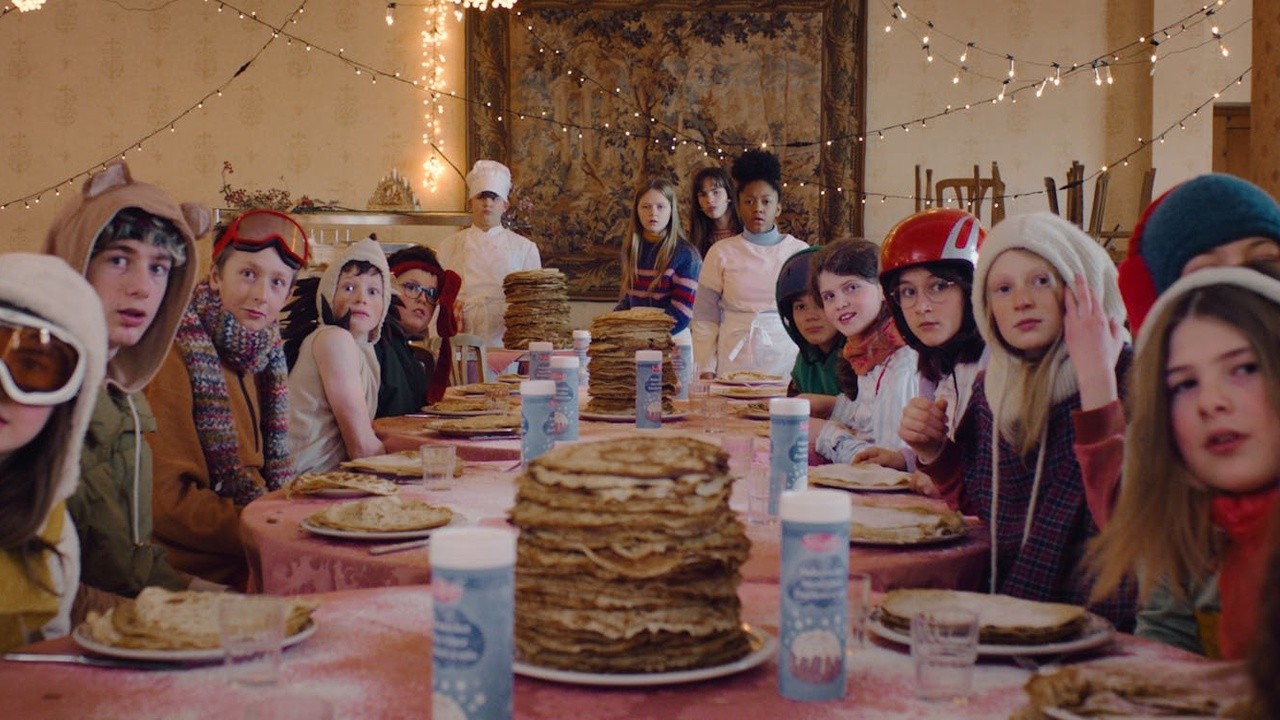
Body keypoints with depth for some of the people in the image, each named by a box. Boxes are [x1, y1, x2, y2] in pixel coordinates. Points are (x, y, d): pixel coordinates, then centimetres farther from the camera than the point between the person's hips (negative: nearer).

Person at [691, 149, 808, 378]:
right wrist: (706, 370, -2)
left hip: (786, 362, 0)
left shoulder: (799, 252, 6)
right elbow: (704, 319, 5)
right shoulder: (721, 253, 5)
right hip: (734, 363, 0)